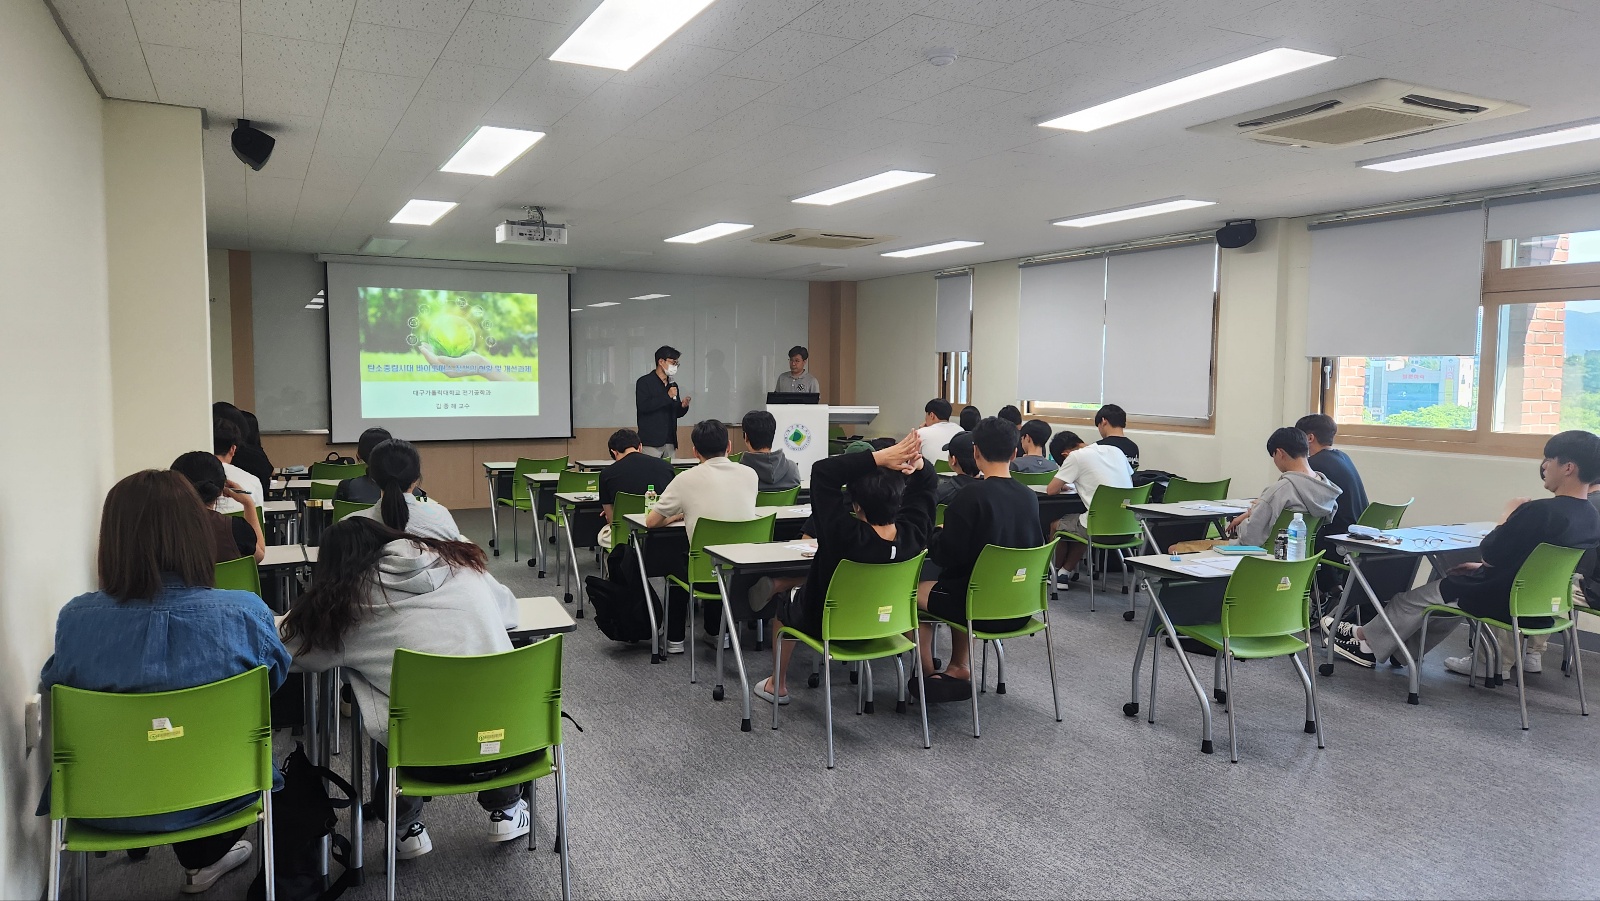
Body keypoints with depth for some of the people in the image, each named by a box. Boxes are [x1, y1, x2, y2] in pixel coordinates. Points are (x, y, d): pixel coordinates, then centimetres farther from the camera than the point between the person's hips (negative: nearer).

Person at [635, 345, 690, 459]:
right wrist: (667, 396, -16)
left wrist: (683, 406, 0)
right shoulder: (644, 382, -2)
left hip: (670, 442, 6)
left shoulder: (673, 385, 18)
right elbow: (643, 406, -17)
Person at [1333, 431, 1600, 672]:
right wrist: (1482, 567, 14)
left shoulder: (1540, 512, -29)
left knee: (1417, 598, 10)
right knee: (1451, 583, 27)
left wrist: (1508, 514, -6)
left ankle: (1366, 641, 29)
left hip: (1508, 604, -8)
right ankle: (1403, 650, 33)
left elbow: (1490, 553, -19)